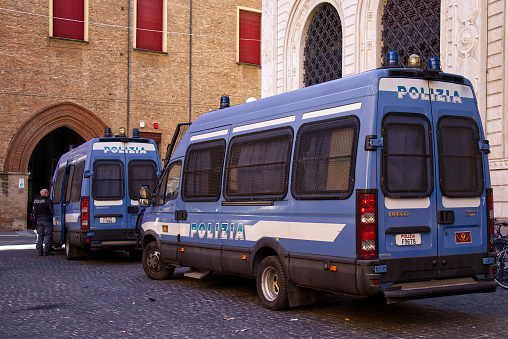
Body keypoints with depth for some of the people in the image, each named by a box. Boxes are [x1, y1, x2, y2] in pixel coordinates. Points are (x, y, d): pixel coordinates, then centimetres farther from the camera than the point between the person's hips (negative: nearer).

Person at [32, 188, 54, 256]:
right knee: (47, 235, -3)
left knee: (40, 235, 11)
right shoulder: (48, 201, -8)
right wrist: (53, 218, -4)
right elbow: (52, 211, -12)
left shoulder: (35, 201, 12)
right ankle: (45, 251, -7)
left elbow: (33, 212, 15)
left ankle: (40, 250, 8)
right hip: (47, 220, -6)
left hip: (38, 220, 6)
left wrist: (34, 220, 20)